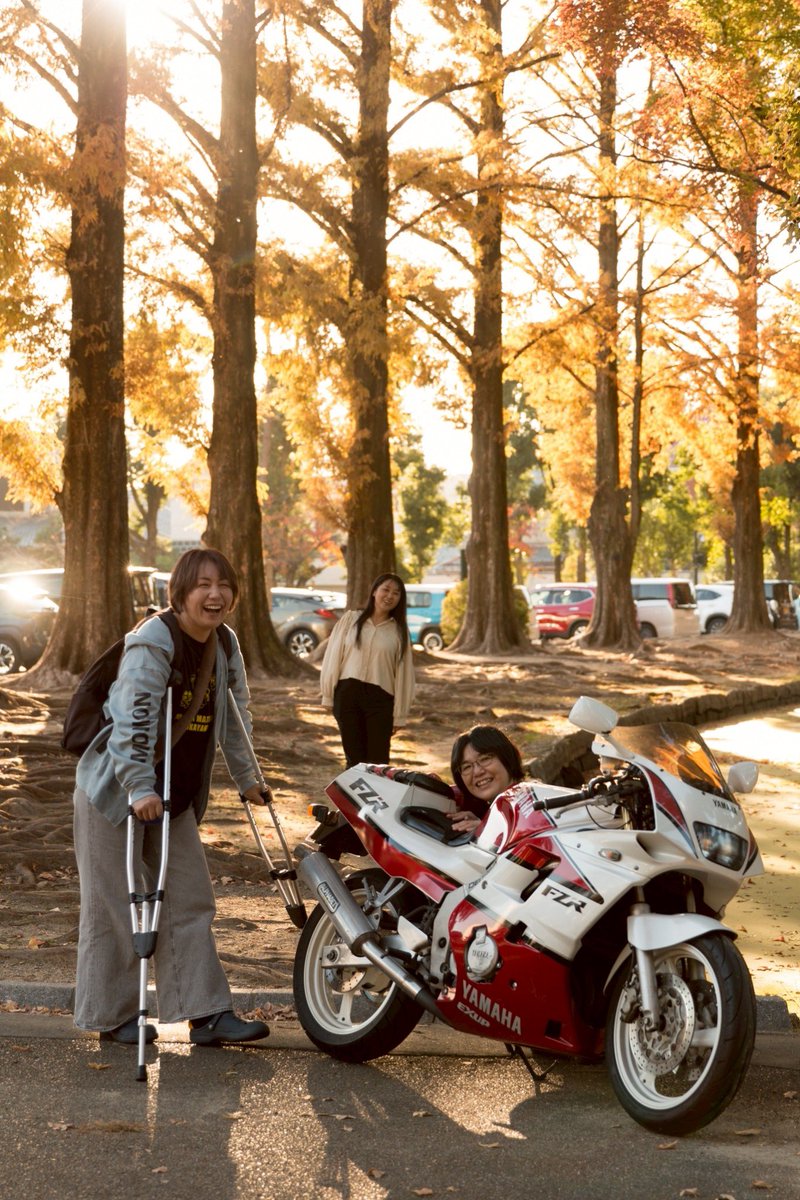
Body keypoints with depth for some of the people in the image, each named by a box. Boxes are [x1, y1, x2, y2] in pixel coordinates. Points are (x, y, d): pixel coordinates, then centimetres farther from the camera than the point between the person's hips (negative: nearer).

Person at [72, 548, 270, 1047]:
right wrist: (140, 789, -40)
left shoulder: (225, 645, 3)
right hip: (115, 791, -7)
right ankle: (111, 1015, 14)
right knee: (116, 906, 2)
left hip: (177, 794, 7)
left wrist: (248, 779, 16)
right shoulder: (153, 642, -21)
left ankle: (208, 1013, 8)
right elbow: (133, 719, -32)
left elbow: (234, 715, 15)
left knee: (190, 901, 5)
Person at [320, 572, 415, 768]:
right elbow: (333, 657, 6)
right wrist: (328, 695, 2)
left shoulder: (399, 631, 6)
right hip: (347, 693, 0)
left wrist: (399, 714, 1)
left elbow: (403, 674, 5)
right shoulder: (350, 619, 5)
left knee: (377, 761, -1)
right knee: (354, 758, 4)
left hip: (380, 698, 0)